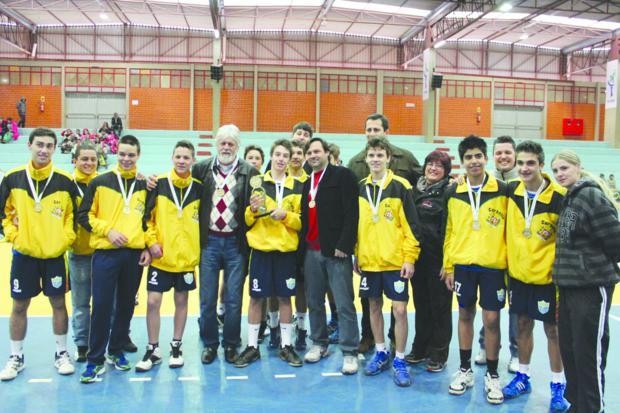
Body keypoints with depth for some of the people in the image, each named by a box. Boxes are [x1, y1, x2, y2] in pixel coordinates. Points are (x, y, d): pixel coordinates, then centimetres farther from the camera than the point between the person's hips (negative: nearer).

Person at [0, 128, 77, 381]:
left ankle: (61, 354, 23)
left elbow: (75, 214, 3)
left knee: (58, 303, 8)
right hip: (24, 254, 1)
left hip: (55, 254, 0)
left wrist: (66, 239, -5)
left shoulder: (65, 180, -4)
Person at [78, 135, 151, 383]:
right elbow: (84, 215, 0)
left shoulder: (144, 186, 8)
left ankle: (116, 351, 25)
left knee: (126, 305, 10)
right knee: (101, 306, -4)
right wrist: (108, 230, -12)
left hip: (135, 254, 3)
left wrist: (149, 247, 4)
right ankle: (96, 359, 6)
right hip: (106, 253, -3)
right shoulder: (100, 183, 1)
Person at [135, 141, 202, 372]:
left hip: (187, 258, 1)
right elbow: (146, 215, -1)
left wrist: (199, 249, 3)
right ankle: (153, 350, 14)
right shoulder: (158, 184, -4)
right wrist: (151, 242, -11)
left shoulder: (199, 188, 0)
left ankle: (176, 347, 24)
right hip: (160, 257, -1)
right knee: (153, 301, -1)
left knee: (181, 301, 10)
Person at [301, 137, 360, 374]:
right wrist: (302, 246, 7)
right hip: (311, 251, 7)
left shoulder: (342, 175, -4)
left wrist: (343, 245, -18)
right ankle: (319, 344, 26)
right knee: (314, 301, 13)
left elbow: (351, 213, -12)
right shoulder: (307, 183, 17)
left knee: (344, 304, -3)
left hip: (336, 250, -6)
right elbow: (305, 216, 16)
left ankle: (349, 352, 4)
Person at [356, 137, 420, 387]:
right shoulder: (360, 188, 6)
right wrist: (356, 255, 10)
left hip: (395, 261, -4)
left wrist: (410, 258, -11)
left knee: (399, 309, -3)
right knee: (374, 306, 12)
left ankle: (399, 360, 11)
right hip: (368, 261, 4)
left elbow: (411, 225, -7)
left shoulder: (401, 187, -7)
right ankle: (381, 353, 28)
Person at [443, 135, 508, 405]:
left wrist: (511, 265, -2)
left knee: (491, 319, 2)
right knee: (465, 315, 11)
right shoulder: (454, 194, 4)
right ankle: (465, 370, 24)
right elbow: (449, 232, 8)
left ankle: (492, 375, 17)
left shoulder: (502, 191, -3)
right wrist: (448, 266, 6)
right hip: (463, 264, 2)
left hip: (493, 265, -2)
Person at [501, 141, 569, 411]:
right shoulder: (511, 190, -3)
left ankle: (558, 386, 20)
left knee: (552, 329, 7)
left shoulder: (558, 198, -16)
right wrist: (507, 261, 11)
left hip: (546, 277, -4)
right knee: (522, 325, 15)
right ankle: (523, 377, 30)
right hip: (518, 273, 4)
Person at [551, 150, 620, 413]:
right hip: (569, 285, 9)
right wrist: (565, 271, 10)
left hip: (592, 287, -9)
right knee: (568, 350, 16)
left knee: (589, 354, 0)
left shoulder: (591, 196, -14)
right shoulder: (569, 199, 13)